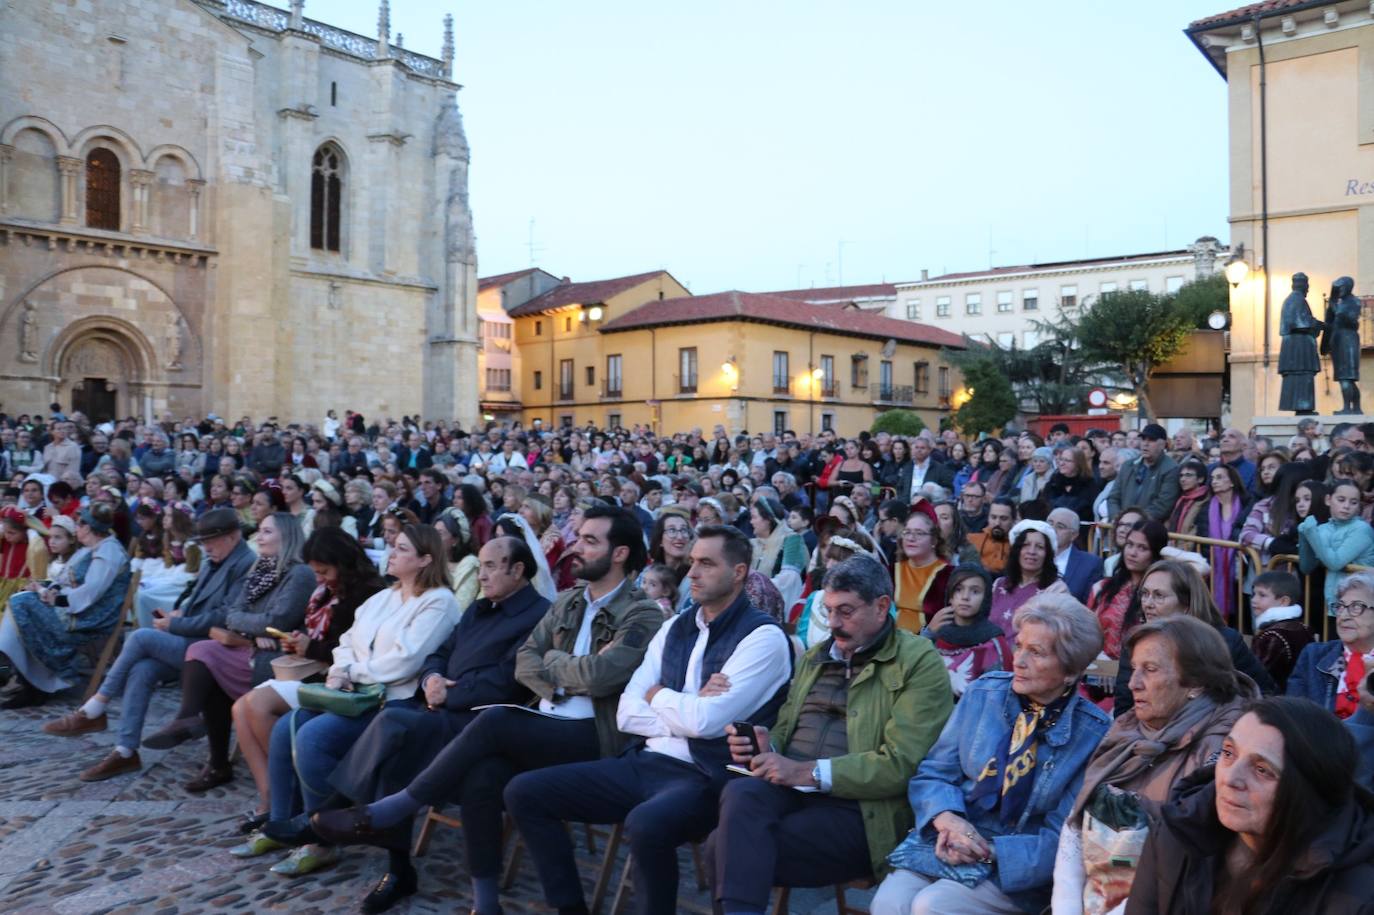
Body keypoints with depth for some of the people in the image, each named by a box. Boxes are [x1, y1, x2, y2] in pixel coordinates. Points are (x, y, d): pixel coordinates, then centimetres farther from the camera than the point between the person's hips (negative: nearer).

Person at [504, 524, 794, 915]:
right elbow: (626, 713, 6)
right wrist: (685, 711, -11)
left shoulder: (763, 636, -9)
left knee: (645, 824, -38)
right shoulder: (675, 627, 13)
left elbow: (707, 720, -19)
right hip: (645, 764, 7)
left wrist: (657, 695, 0)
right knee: (524, 793, -3)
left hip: (707, 778, -7)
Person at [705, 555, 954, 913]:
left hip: (857, 810, -6)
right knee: (739, 794, -30)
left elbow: (901, 764, -12)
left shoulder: (919, 663, -2)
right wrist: (764, 745, -2)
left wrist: (808, 772, -17)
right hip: (789, 789, 6)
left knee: (728, 847, -27)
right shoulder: (815, 656, 21)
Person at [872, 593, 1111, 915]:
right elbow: (932, 773, 4)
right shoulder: (984, 693, 0)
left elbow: (1062, 838, -8)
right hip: (950, 841, 3)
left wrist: (988, 850, -19)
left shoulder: (1093, 734, -10)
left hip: (1020, 864, -3)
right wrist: (948, 820, -17)